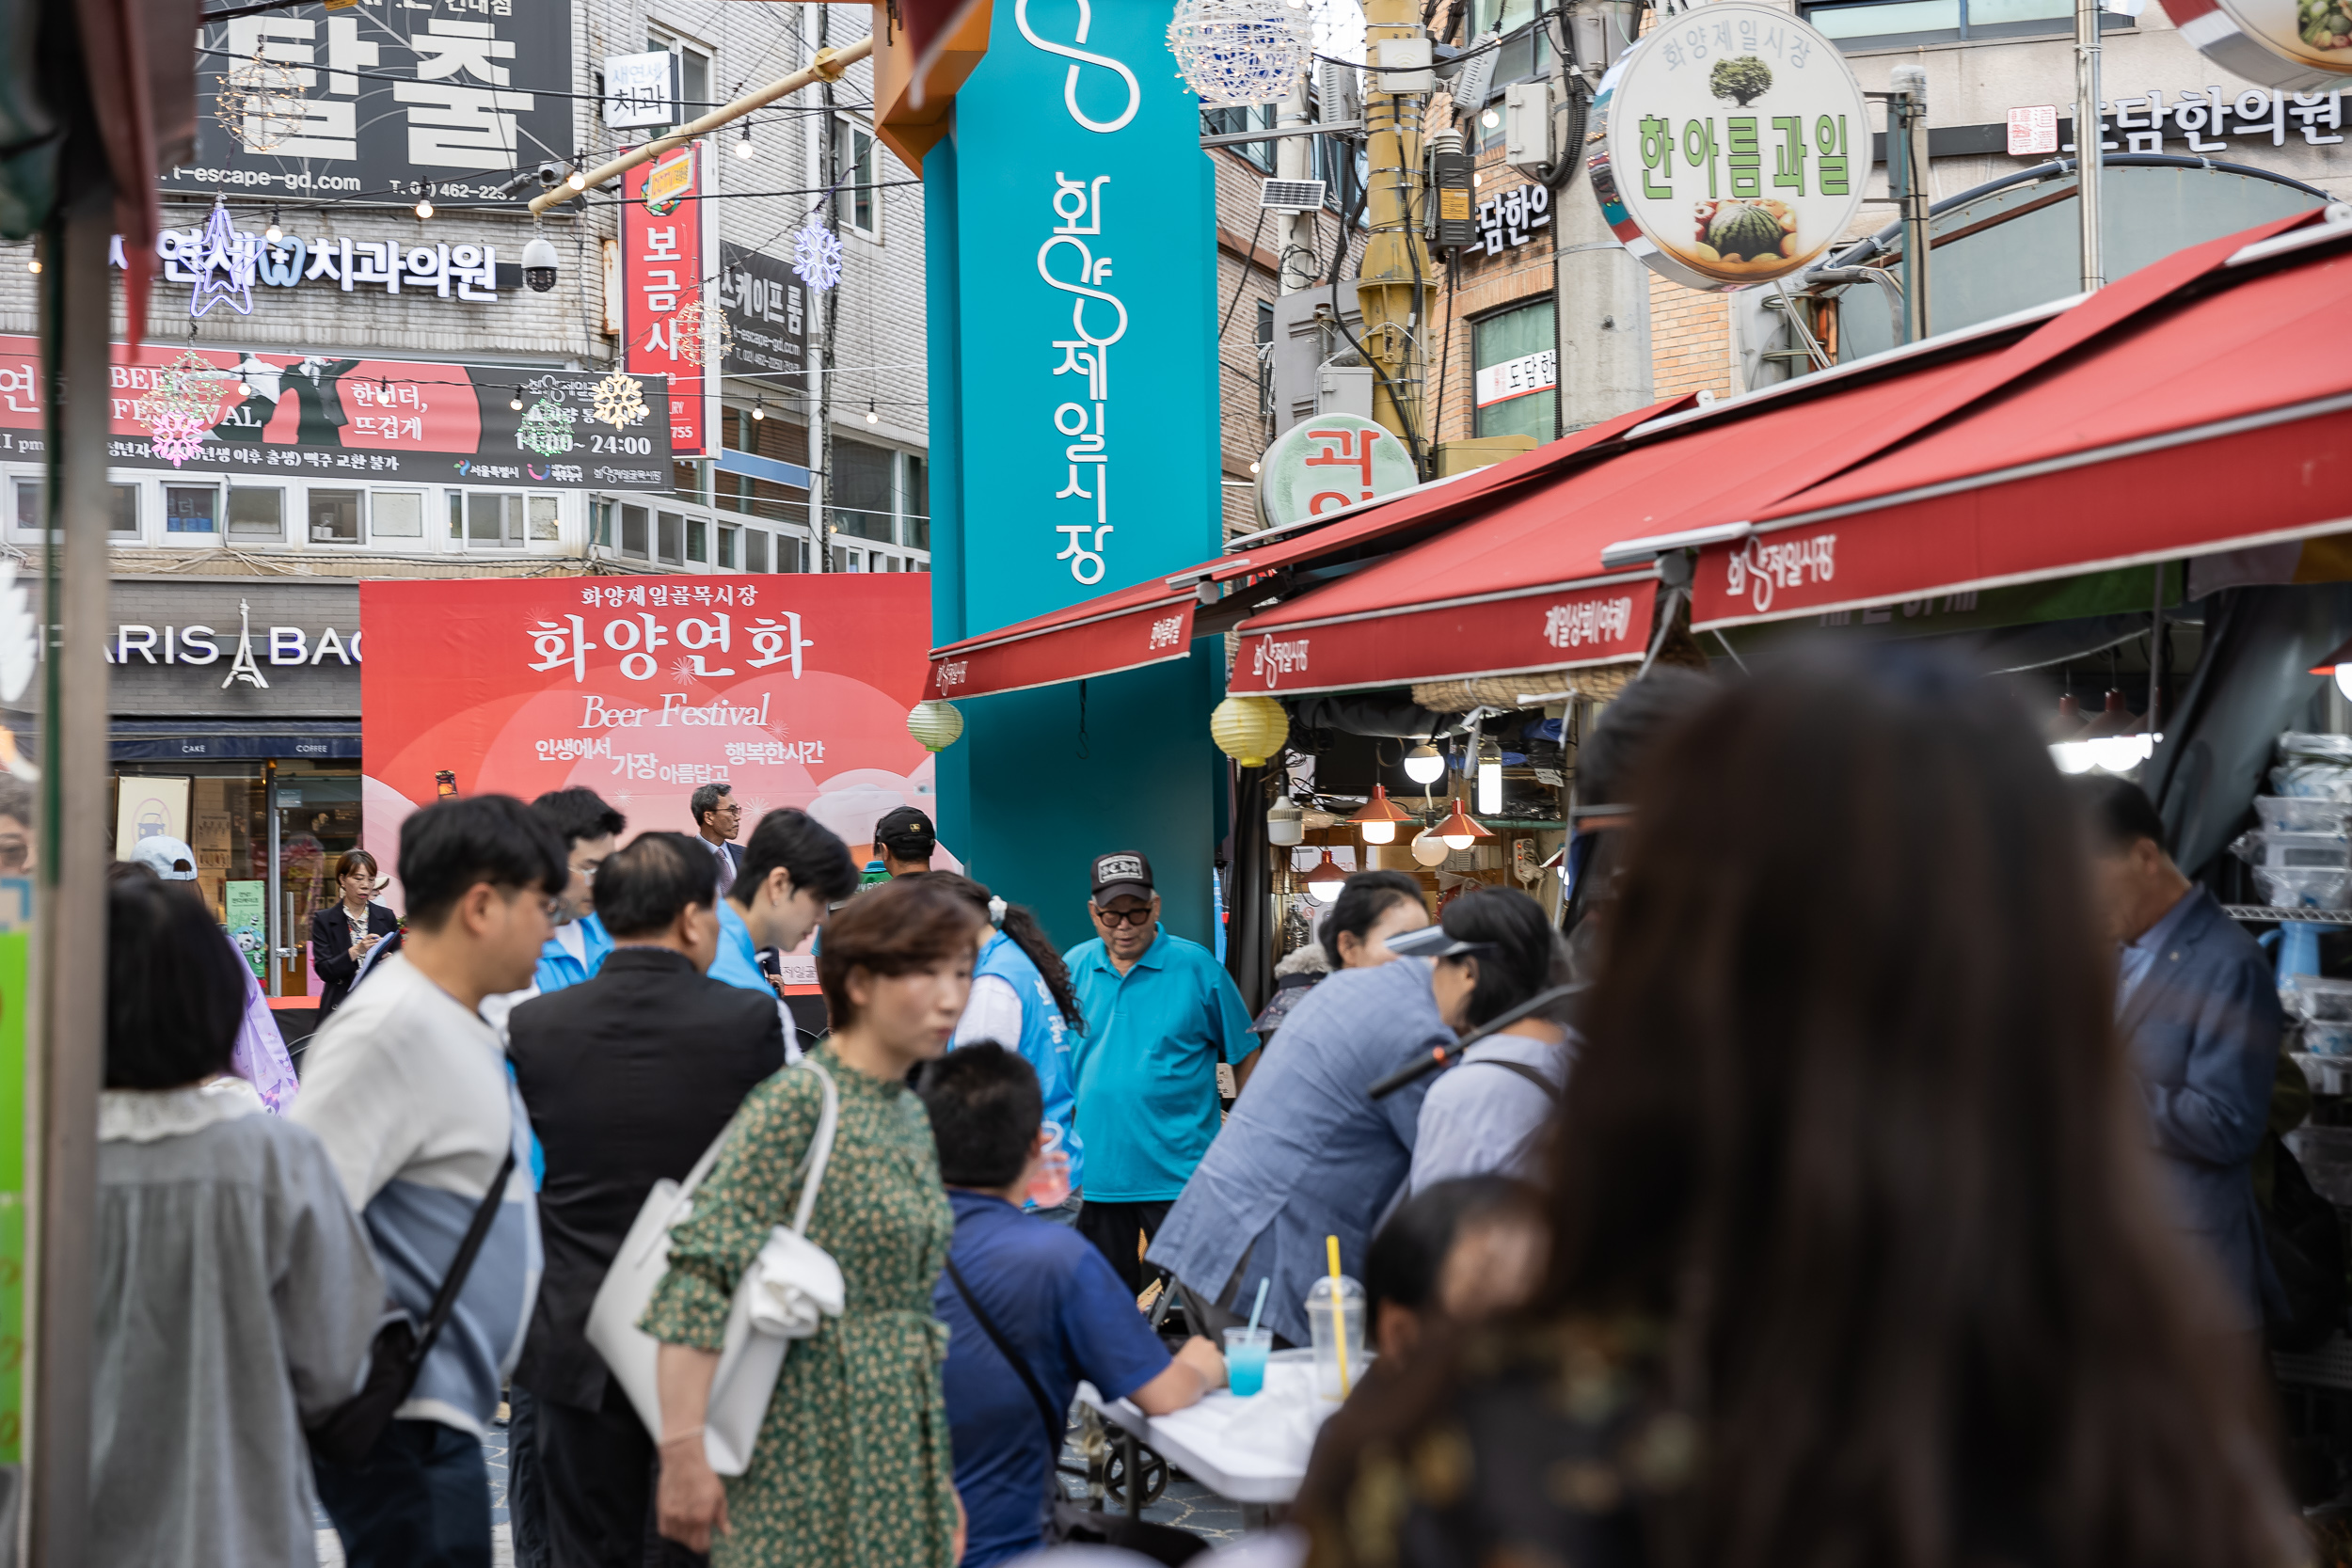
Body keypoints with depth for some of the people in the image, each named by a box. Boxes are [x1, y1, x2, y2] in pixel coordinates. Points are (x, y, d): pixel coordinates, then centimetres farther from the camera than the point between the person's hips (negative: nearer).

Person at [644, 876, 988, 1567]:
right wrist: (684, 1452, -24)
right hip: (810, 1450, -7)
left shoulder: (912, 1115, 12)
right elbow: (698, 1277, -19)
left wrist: (938, 1480, 19)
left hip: (895, 1450, 8)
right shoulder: (798, 1103, -13)